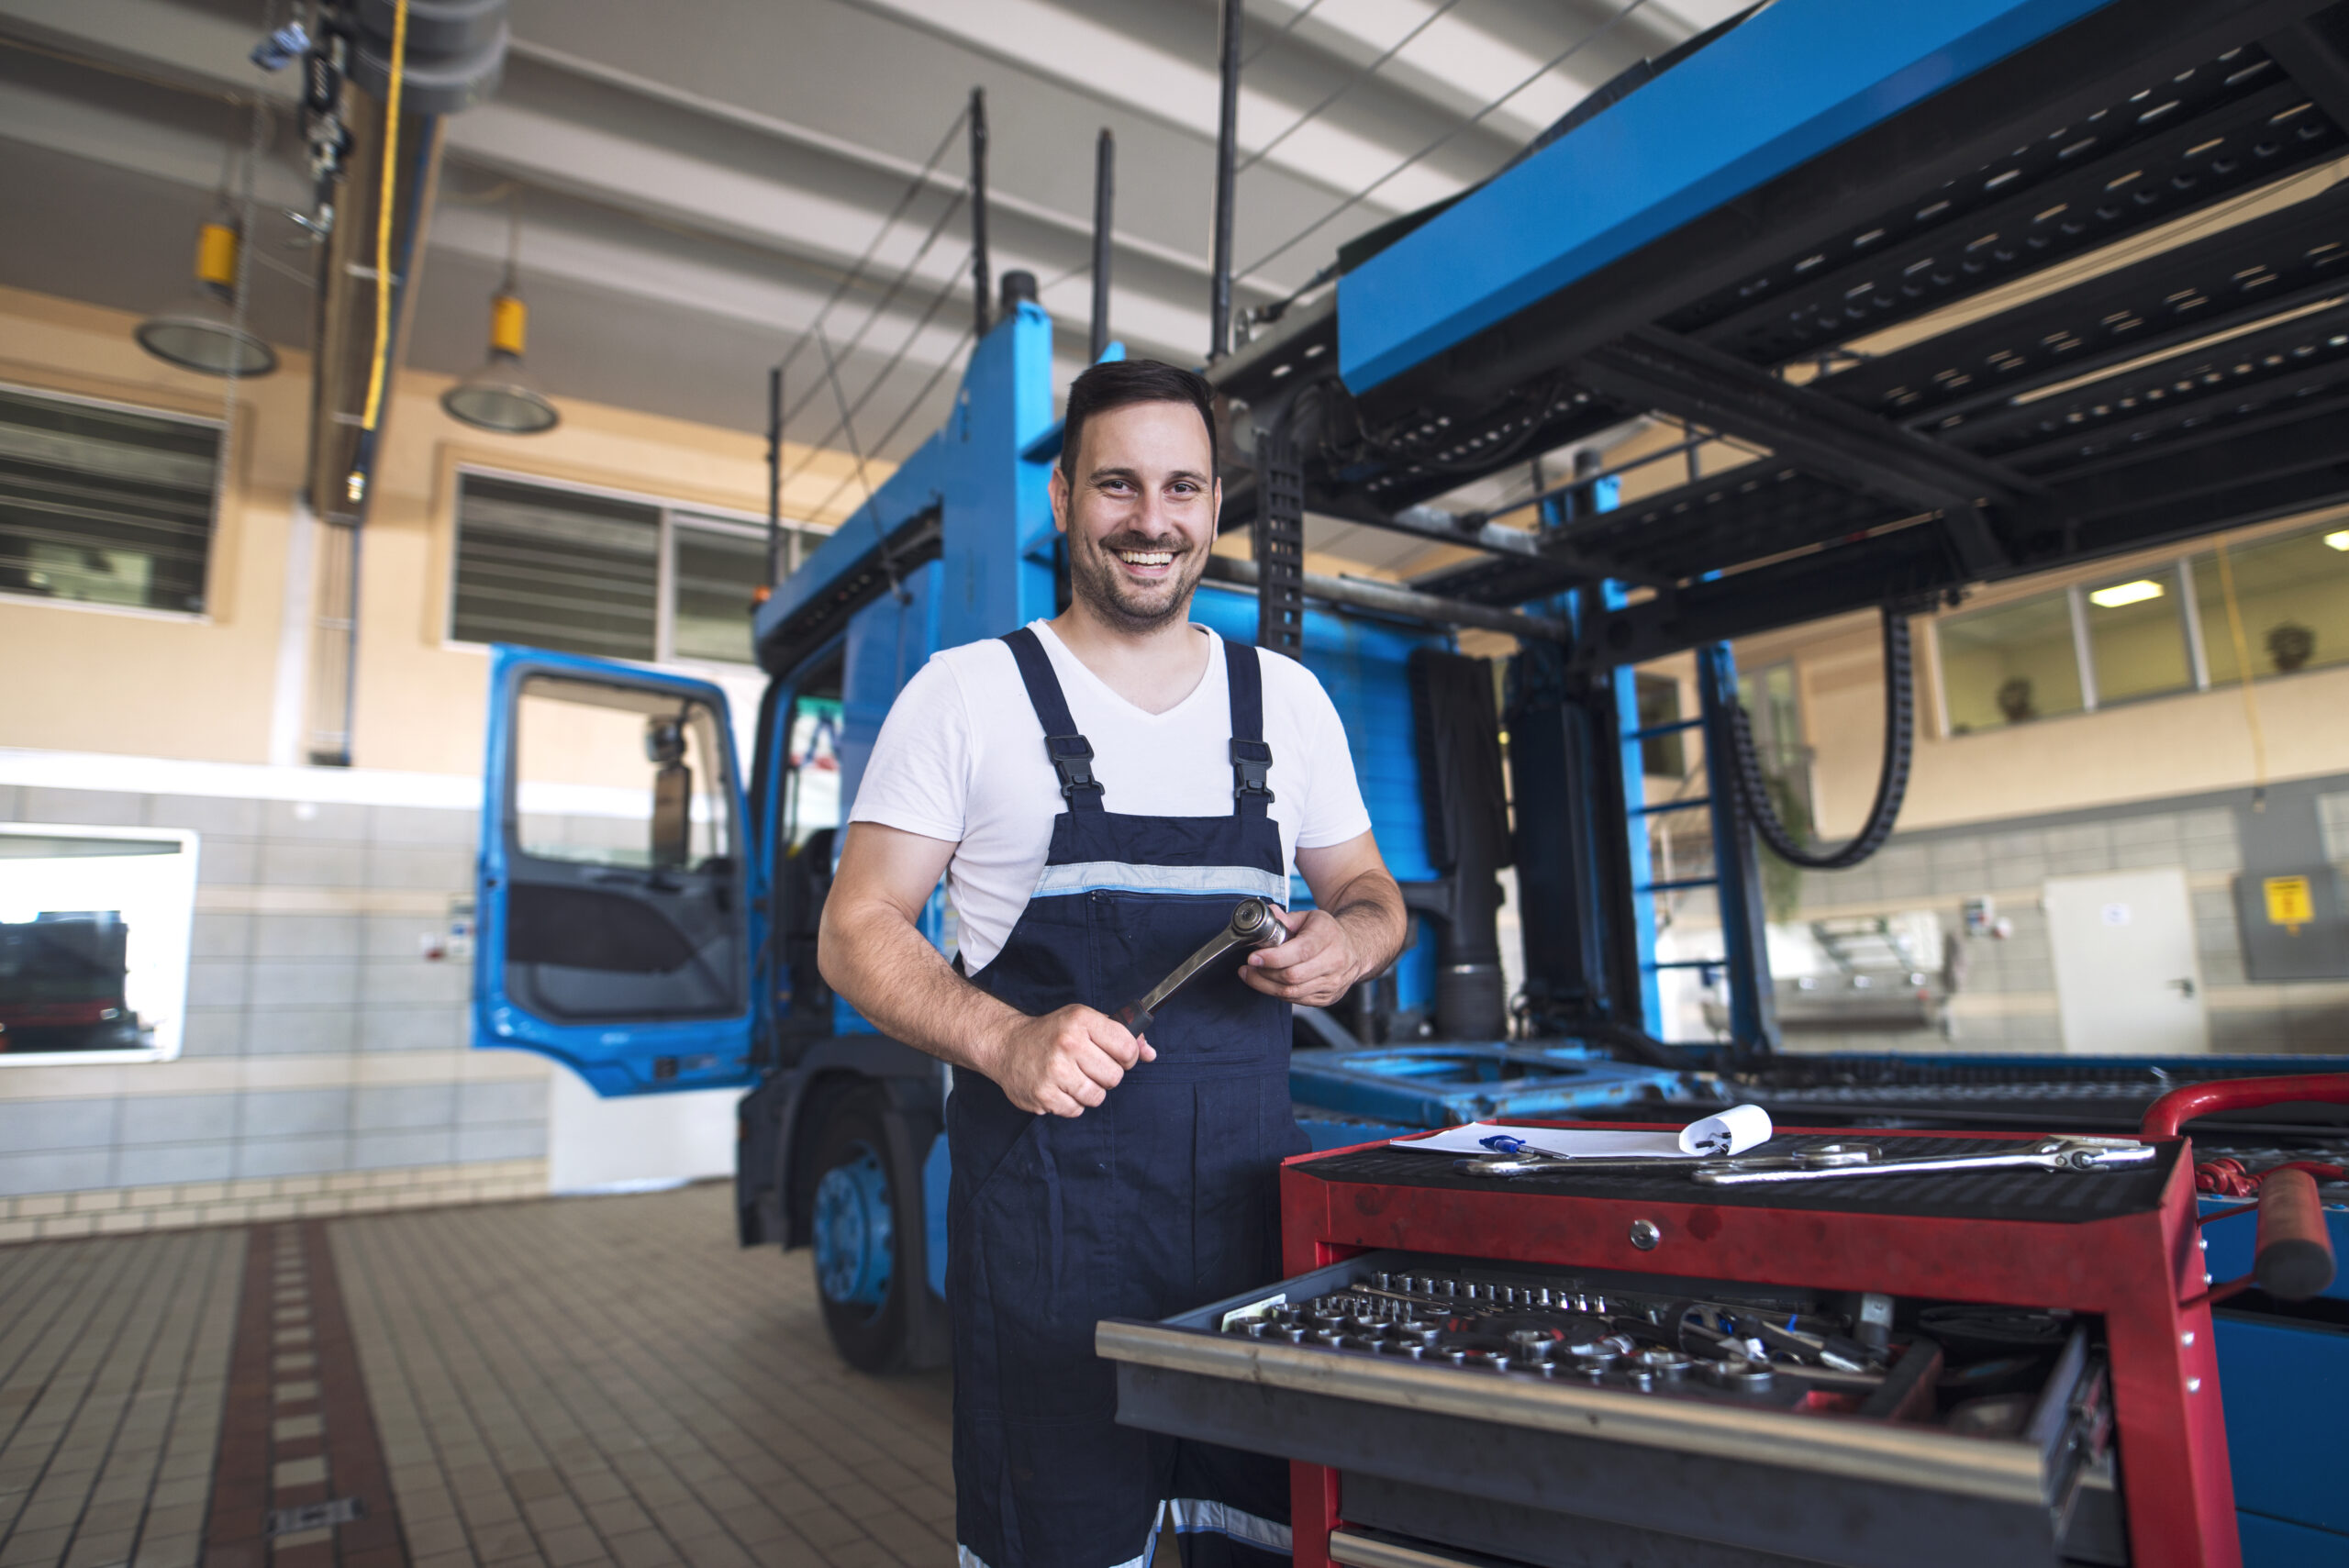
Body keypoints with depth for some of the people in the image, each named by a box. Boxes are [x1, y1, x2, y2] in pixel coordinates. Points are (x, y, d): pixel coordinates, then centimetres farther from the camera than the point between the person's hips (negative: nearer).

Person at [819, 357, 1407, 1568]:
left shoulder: (1287, 698, 10)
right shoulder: (966, 694, -1)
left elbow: (1369, 893, 18)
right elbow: (856, 934, -2)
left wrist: (1348, 941, -6)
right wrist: (1005, 1041, -20)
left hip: (1251, 1191, 4)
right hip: (1045, 1204, -3)